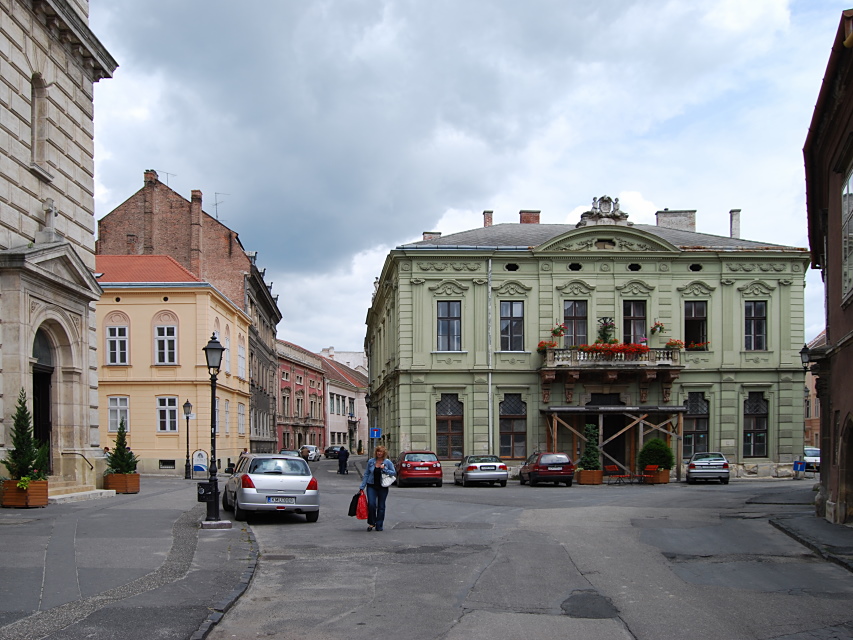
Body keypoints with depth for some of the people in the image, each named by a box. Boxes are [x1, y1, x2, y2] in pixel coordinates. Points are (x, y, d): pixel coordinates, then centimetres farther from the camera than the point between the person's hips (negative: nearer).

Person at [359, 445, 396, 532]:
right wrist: (362, 487, 5)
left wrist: (384, 470, -15)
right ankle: (371, 523, 8)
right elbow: (366, 475, 7)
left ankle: (379, 525, 16)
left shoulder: (388, 462, 0)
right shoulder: (371, 461, 3)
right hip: (372, 486, 0)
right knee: (371, 504, -11)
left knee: (381, 506, 5)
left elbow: (394, 473, 0)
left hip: (382, 487, 0)